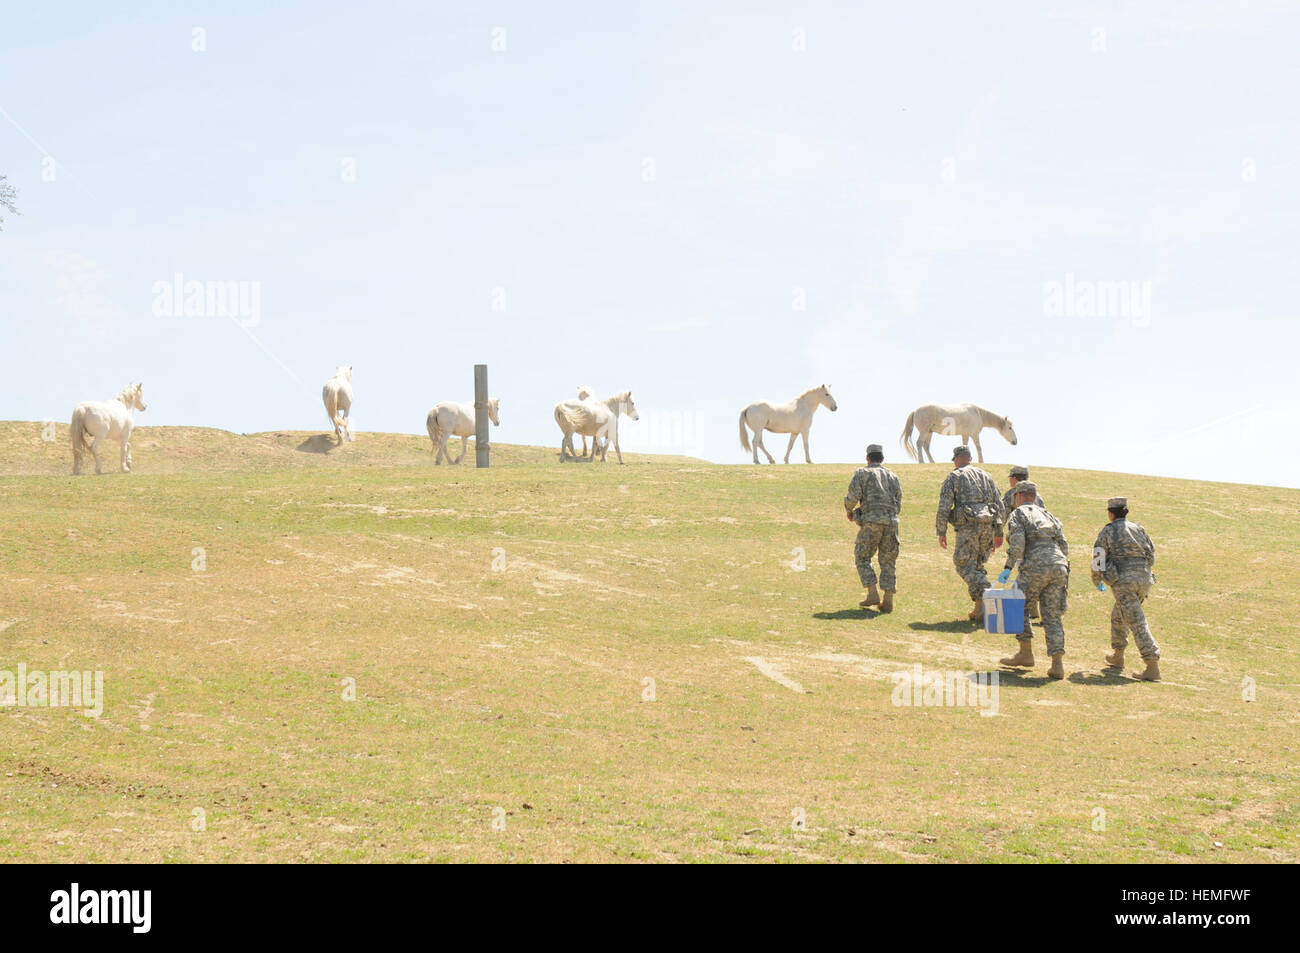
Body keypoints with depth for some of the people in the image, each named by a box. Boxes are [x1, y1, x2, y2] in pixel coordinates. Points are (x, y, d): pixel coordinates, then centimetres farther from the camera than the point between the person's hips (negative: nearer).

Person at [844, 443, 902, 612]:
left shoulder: (862, 473, 7)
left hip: (871, 521, -4)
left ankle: (872, 594, -1)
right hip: (891, 522, 4)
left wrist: (849, 511, 13)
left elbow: (853, 495, -5)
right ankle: (888, 600, 1)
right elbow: (899, 502, 18)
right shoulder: (892, 475, 20)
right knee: (888, 561, 9)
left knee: (862, 557, 9)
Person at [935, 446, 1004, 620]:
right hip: (988, 526, 5)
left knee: (965, 566, -3)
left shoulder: (954, 477, 6)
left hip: (968, 526, -5)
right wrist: (998, 533, 22)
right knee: (977, 565, 15)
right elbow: (999, 505, 18)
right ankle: (980, 609, 7)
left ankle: (985, 596, -28)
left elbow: (944, 506, -3)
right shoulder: (986, 476, 21)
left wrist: (941, 532, 2)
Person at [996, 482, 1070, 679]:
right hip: (1059, 567, 5)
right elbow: (1064, 547, 21)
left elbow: (1018, 543, -8)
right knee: (1052, 616, 6)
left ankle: (1026, 653, 12)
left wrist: (1008, 568, -8)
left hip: (1036, 567, -5)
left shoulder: (1018, 514, 9)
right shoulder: (1048, 516, 28)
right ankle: (1057, 664, -6)